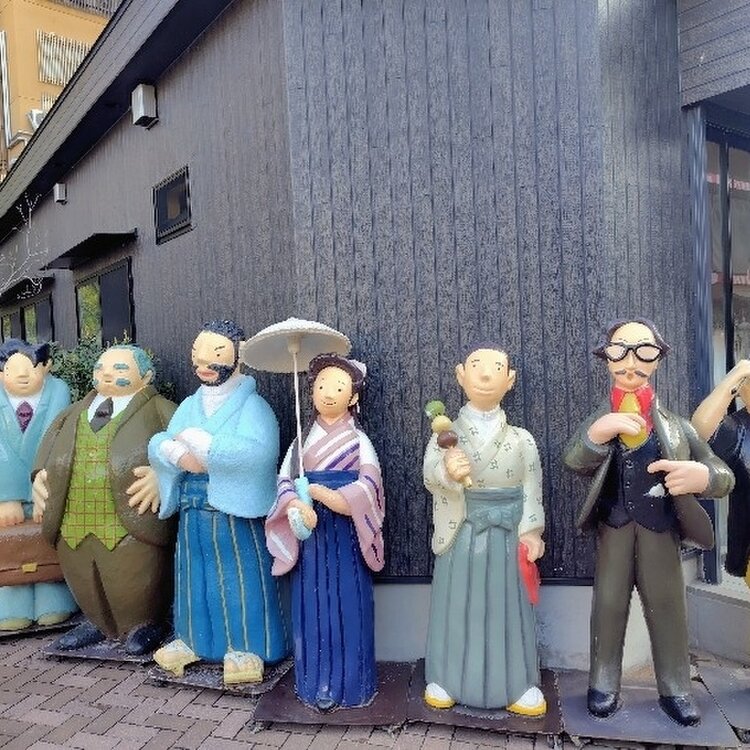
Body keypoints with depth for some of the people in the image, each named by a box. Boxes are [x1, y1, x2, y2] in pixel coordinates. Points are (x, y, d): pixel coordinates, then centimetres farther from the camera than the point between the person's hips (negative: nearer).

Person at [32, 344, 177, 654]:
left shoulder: (159, 410, 1)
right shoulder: (75, 412, 22)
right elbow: (48, 447, 23)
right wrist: (40, 477, 7)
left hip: (131, 522, -6)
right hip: (74, 523, 6)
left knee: (133, 588, -1)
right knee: (84, 584, 18)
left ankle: (145, 625, 26)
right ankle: (100, 621, 43)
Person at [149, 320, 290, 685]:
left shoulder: (252, 405, -9)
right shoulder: (189, 404, 13)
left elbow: (255, 452, -27)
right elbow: (157, 445, 5)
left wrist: (199, 441, -20)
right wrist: (177, 454, -18)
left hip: (235, 509, -6)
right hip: (193, 510, 6)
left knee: (240, 577, 2)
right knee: (195, 575, 16)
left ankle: (246, 646, 16)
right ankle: (193, 639, 33)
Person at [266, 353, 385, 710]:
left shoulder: (358, 440, 0)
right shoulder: (302, 440, 8)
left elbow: (370, 482, -14)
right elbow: (284, 480, 0)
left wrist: (326, 494, -24)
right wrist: (296, 504, -21)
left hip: (346, 534, -2)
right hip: (310, 532, 3)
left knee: (347, 604, 3)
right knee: (312, 603, 7)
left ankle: (349, 681, 18)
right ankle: (316, 681, 21)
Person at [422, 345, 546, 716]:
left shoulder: (521, 439, 2)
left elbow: (531, 489, 0)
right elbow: (430, 474, -19)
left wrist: (530, 531, -10)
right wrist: (447, 472, -41)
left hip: (506, 538, 1)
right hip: (460, 536, -1)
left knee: (507, 608, 10)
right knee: (458, 607, 9)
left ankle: (518, 684, 26)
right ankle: (446, 680, 26)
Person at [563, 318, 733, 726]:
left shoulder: (676, 425, 3)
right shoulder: (599, 418, 1)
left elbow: (724, 474, 2)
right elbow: (573, 461, -17)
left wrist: (703, 476, -24)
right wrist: (598, 432, -39)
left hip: (661, 529, 1)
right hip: (613, 527, 0)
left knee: (668, 607, 10)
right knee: (609, 604, 8)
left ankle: (675, 690, 28)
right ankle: (603, 685, 22)